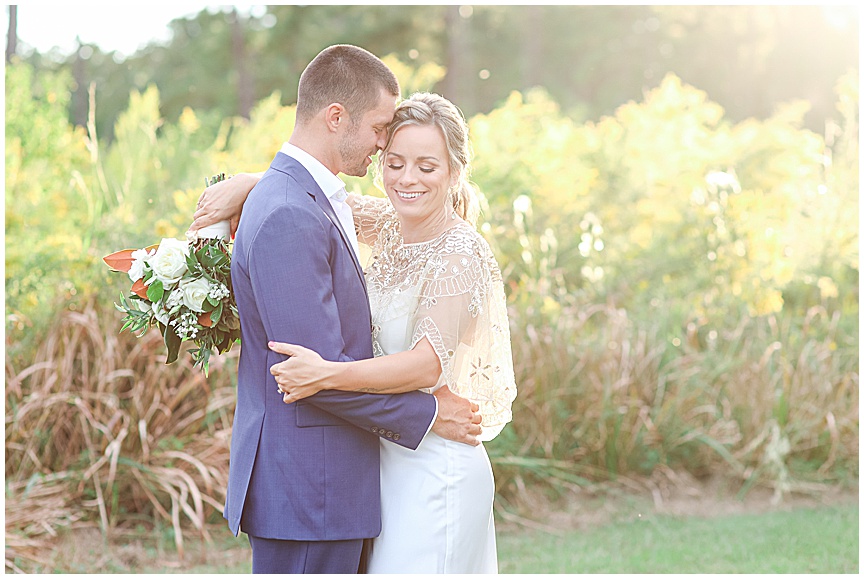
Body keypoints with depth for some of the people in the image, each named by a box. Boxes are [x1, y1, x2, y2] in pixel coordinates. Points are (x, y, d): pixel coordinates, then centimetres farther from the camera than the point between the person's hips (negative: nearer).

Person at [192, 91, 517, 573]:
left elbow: (428, 362, -27)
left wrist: (329, 375, -39)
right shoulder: (387, 227, 5)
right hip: (387, 458, 8)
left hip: (433, 471, -8)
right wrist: (248, 183, -4)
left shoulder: (462, 255, -18)